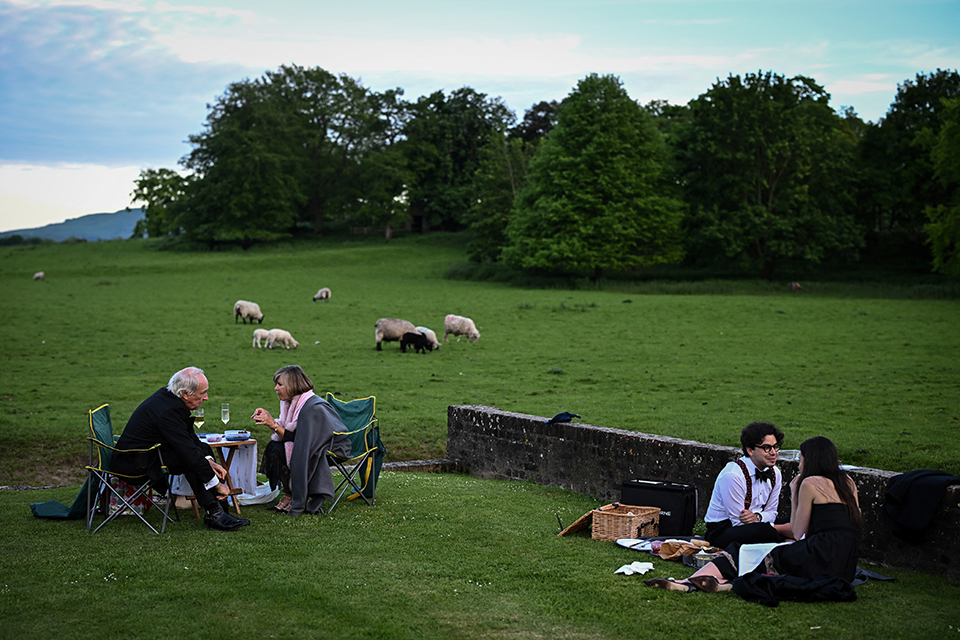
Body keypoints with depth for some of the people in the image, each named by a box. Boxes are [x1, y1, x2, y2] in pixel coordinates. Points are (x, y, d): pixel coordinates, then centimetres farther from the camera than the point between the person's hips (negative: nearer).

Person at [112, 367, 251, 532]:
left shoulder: (168, 395, 1)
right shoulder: (168, 411, -29)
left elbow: (191, 438, 10)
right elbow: (190, 453, -29)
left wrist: (208, 461, -4)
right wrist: (217, 484, -23)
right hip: (134, 462, -11)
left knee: (204, 449, 5)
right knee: (192, 461, -25)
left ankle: (218, 510, -4)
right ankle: (213, 513, -19)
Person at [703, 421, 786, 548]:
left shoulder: (775, 473, 3)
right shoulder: (732, 475, -21)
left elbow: (771, 512, 8)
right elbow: (738, 521, -18)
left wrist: (757, 517, -15)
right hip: (721, 531, -7)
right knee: (765, 531, -36)